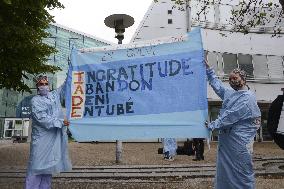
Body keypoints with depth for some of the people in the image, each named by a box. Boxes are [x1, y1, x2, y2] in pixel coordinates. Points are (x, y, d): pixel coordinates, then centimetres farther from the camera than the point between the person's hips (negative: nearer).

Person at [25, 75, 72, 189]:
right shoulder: (35, 100, -5)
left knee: (49, 163, 10)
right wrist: (60, 122, -18)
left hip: (55, 137, 5)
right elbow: (42, 118, -15)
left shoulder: (54, 95, 12)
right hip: (42, 137, -5)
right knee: (38, 163, -3)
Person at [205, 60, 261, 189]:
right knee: (224, 172, 15)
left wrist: (212, 125, -14)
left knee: (242, 174, 0)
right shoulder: (230, 93, 13)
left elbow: (231, 116, -18)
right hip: (225, 140, 8)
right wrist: (208, 69, 25)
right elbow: (217, 85, 26)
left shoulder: (248, 98, -12)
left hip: (240, 142, -8)